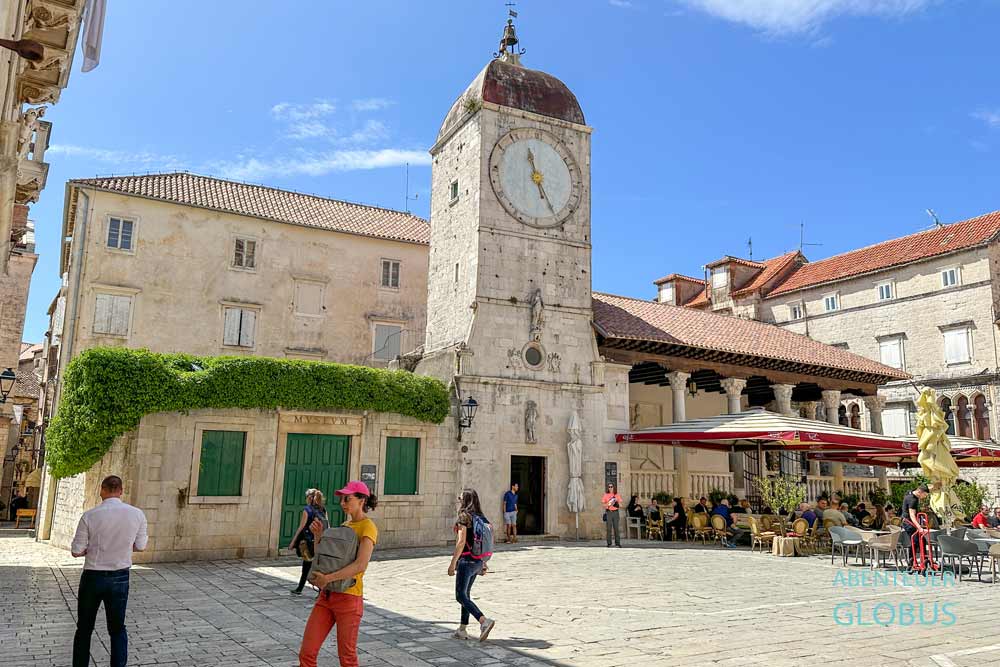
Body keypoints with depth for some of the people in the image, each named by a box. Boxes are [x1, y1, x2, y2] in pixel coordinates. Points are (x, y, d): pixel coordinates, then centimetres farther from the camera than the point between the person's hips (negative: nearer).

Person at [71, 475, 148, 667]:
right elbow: (140, 546, 3)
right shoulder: (137, 514, -9)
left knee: (84, 628, 16)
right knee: (118, 628, 15)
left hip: (93, 577, -1)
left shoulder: (89, 516, -15)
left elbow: (76, 551, -8)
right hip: (120, 578, 2)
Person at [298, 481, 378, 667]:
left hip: (349, 598, -7)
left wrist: (328, 578, -24)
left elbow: (361, 565, -24)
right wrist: (317, 536, 2)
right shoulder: (344, 526, 15)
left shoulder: (368, 527, -11)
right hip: (326, 596, 7)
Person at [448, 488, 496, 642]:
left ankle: (484, 621, -17)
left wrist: (453, 563, -16)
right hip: (477, 561, 8)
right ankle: (462, 630, 22)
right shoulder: (480, 517, 9)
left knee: (461, 596, -3)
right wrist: (484, 563, 19)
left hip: (466, 560, -8)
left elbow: (461, 542, -20)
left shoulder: (464, 517, -14)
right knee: (466, 594, 17)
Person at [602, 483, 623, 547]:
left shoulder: (617, 495, 10)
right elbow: (603, 504, 5)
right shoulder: (606, 495, 7)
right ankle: (609, 543, 0)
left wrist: (617, 503, -10)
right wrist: (608, 504, -13)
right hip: (608, 512, -1)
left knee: (616, 527, -2)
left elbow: (620, 505, 10)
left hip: (615, 512, 1)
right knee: (609, 528, -4)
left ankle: (617, 543, 2)